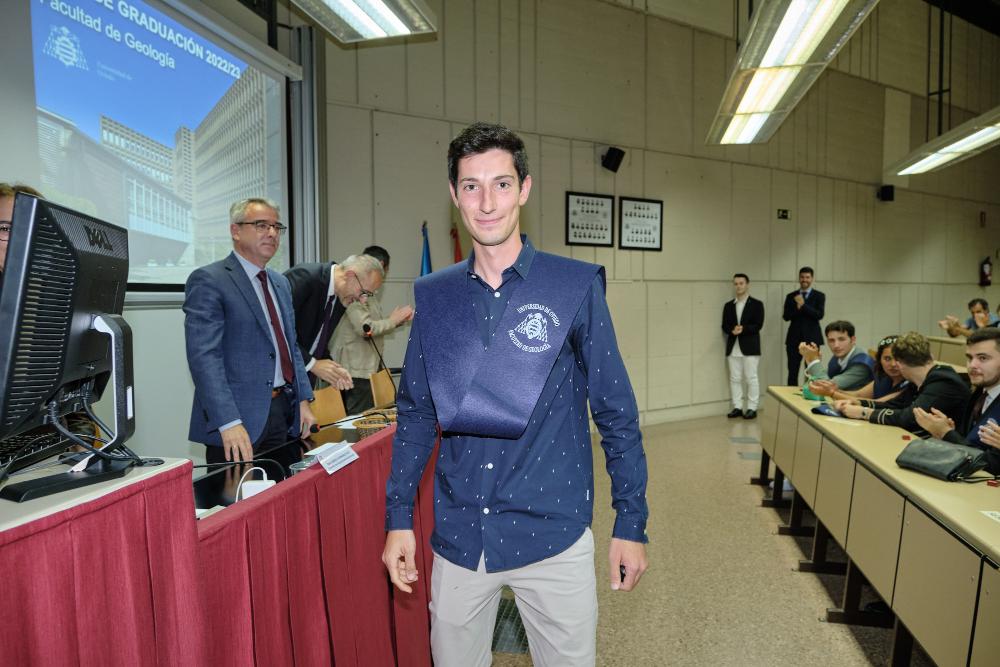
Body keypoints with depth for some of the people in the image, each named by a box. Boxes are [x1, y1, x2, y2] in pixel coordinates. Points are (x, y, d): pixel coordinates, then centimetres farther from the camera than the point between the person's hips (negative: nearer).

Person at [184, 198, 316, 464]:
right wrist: (228, 422, -24)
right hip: (240, 416, -7)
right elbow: (204, 356, -17)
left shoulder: (280, 283, 15)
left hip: (283, 412, 7)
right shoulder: (208, 280, -9)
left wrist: (303, 399, 10)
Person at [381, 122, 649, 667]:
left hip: (553, 536, -2)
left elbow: (616, 413, -4)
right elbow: (415, 413, 6)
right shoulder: (434, 296, 0)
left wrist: (631, 523, -3)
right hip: (459, 536, 3)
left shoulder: (575, 287, -8)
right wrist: (398, 517, 4)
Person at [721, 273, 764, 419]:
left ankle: (752, 408, 7)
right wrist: (732, 330, -14)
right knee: (734, 379, 6)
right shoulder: (728, 305, 12)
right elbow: (724, 326, 7)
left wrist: (743, 329, -21)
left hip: (750, 347, -4)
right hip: (733, 348, 4)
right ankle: (737, 407, 13)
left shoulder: (757, 304, 1)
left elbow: (758, 325, -7)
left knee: (751, 378, 0)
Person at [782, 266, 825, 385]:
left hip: (812, 338, -1)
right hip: (794, 339, 2)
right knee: (792, 373, 3)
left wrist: (803, 305, -17)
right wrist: (797, 306, -16)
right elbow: (786, 316, 0)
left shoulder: (819, 296, 4)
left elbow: (819, 315, -10)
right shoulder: (791, 296, 9)